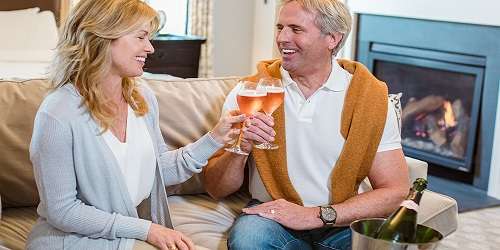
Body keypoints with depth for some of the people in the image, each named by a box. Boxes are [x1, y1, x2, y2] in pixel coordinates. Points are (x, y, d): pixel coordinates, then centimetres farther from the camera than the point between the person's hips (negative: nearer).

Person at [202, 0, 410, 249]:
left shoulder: (371, 96, -3)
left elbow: (395, 190, -7)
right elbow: (216, 189, 1)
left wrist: (316, 215, -17)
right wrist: (241, 149, -20)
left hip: (340, 223, 0)